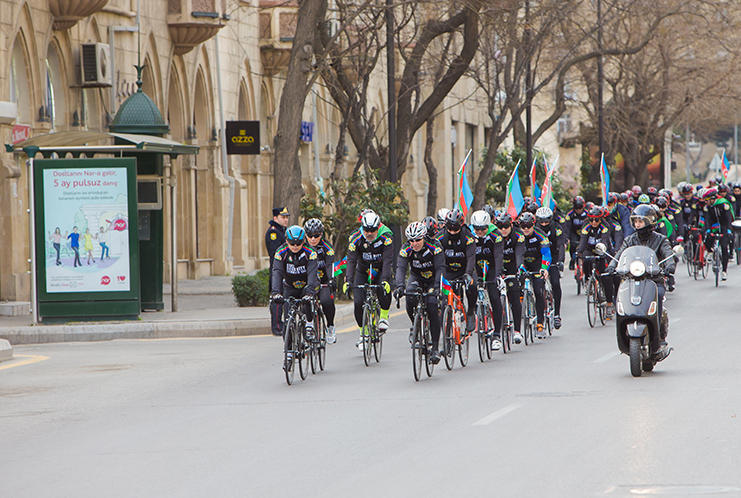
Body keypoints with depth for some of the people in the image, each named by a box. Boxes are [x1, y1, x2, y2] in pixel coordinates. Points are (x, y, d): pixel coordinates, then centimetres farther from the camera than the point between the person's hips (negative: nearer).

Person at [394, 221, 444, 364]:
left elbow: (440, 269, -31)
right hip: (416, 277, 2)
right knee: (410, 298, -30)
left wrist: (436, 287, -46)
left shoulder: (434, 247, -26)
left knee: (432, 306, -21)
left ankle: (435, 348, -15)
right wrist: (399, 285, -47)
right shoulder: (406, 249, -19)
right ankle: (415, 325, -1)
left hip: (432, 279, -2)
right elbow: (401, 268, -29)